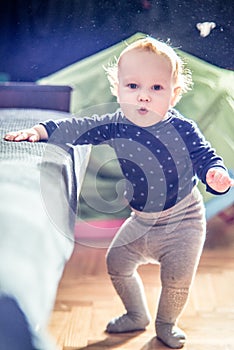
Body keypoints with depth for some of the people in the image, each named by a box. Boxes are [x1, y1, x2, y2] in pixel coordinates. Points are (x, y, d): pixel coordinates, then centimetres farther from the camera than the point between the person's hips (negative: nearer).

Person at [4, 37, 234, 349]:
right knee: (117, 262, 12)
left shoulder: (183, 129, -24)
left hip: (182, 220, -4)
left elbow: (205, 157, -19)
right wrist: (41, 130, -23)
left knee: (176, 277, -9)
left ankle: (166, 324, 25)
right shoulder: (115, 125, -13)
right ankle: (137, 315, 39)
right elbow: (78, 128, -11)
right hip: (141, 220, 5)